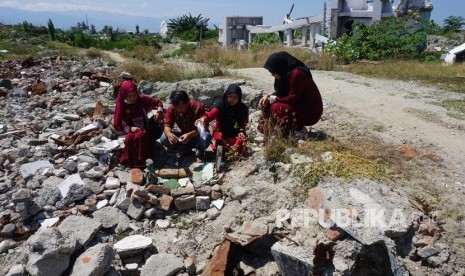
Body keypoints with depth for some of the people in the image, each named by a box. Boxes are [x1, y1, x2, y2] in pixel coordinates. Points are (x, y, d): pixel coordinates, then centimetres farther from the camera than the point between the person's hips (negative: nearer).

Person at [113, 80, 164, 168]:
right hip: (131, 131, 1)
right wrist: (130, 129, -21)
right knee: (129, 138, -34)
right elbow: (117, 125, -6)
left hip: (145, 130, -1)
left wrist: (159, 111, -17)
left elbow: (158, 102, 5)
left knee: (141, 136, -36)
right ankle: (131, 160, -19)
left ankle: (142, 160, -26)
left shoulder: (142, 99, -6)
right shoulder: (121, 105, -6)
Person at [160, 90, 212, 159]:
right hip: (183, 135, 4)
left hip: (197, 135, -3)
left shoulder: (198, 107, -25)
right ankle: (186, 148, 5)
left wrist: (190, 135, -43)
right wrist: (169, 133, -39)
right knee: (164, 139, -20)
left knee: (206, 137, -38)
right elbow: (167, 125, -14)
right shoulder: (171, 109, -14)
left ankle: (200, 150, -1)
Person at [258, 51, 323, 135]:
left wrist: (273, 99, -14)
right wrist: (268, 97, -7)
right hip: (299, 106, 9)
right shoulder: (286, 74, 3)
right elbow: (280, 92, 11)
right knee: (266, 104, 1)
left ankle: (297, 130, -14)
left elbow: (292, 99, -24)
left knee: (276, 108, -26)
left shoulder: (297, 74, -23)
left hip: (311, 112, -9)